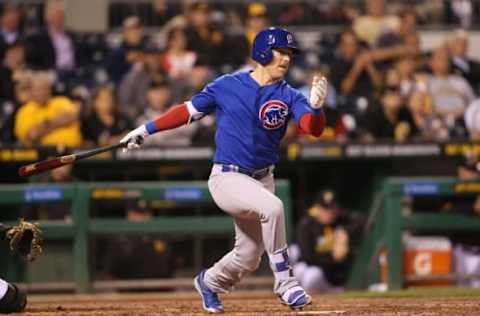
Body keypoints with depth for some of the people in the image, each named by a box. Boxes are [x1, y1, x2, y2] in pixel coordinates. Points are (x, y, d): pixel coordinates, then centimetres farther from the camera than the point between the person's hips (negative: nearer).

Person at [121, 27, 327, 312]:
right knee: (272, 207, -32)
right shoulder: (227, 86, -4)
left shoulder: (289, 96, -1)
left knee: (249, 258, 10)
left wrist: (316, 107, -38)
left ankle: (209, 282, 41)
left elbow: (314, 128, -16)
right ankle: (284, 280, -21)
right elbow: (188, 111, 6)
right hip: (227, 178, -4)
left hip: (262, 179, 4)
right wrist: (146, 130, 4)